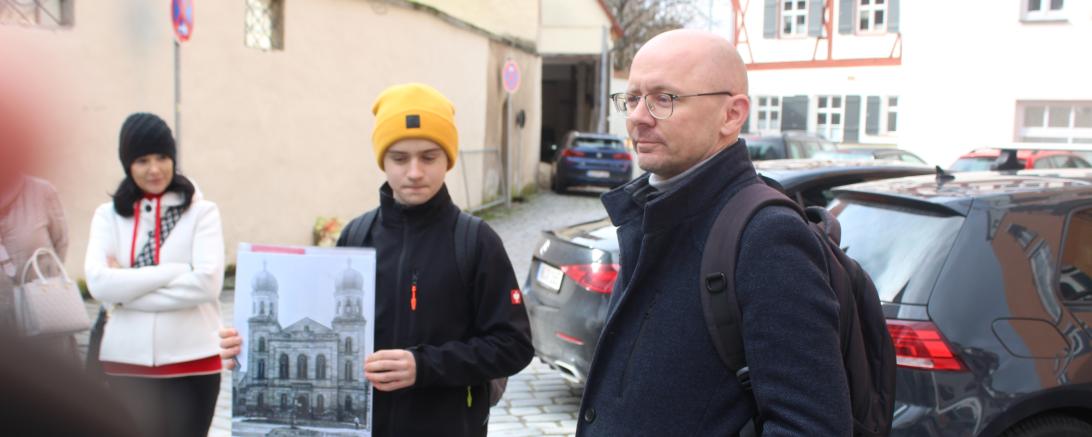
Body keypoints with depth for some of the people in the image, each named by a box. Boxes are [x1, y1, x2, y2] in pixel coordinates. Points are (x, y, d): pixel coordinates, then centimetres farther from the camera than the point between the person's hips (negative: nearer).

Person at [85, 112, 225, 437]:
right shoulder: (108, 215, 5)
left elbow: (208, 283, -14)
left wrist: (128, 288, -11)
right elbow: (99, 283, -9)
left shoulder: (202, 212, -1)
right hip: (126, 364, 2)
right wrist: (177, 271, -14)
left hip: (192, 363, -1)